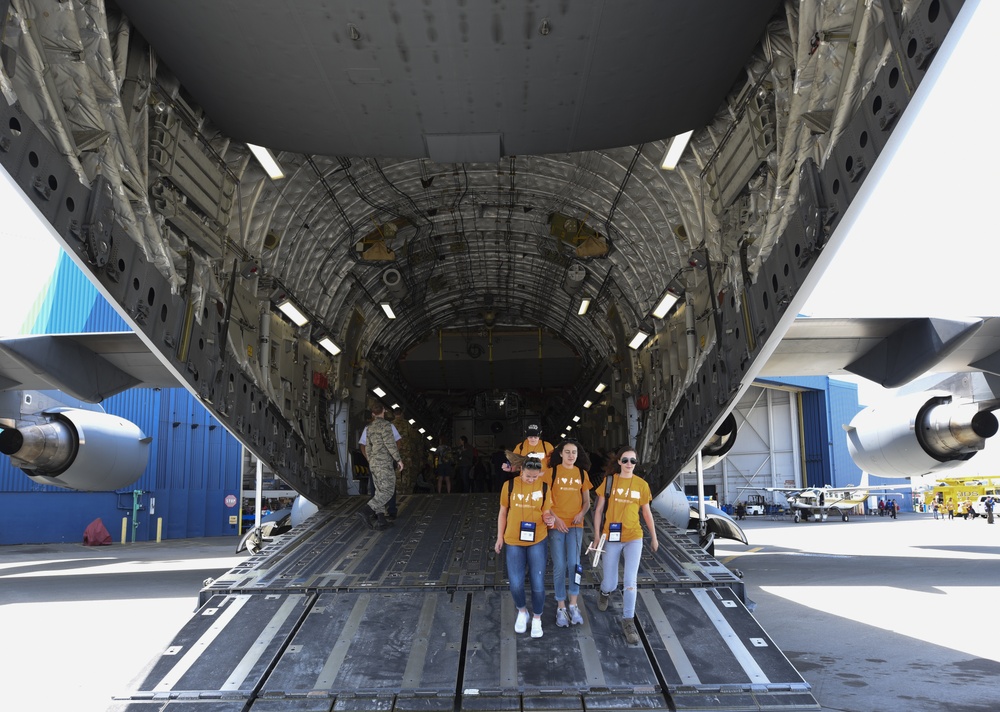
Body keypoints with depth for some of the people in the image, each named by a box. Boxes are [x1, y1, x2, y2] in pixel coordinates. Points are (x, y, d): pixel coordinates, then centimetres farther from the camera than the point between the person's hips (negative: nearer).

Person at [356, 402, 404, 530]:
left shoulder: (369, 427, 15)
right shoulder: (385, 424, -9)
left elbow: (367, 447, 17)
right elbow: (390, 443, -15)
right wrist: (398, 459, -9)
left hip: (373, 462, 8)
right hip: (384, 462, -8)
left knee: (380, 491, 9)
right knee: (388, 490, -9)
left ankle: (380, 519, 3)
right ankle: (366, 511, -22)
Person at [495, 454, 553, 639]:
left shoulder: (544, 487, -6)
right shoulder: (509, 485, -6)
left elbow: (546, 512, 2)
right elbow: (503, 512, 4)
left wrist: (548, 519, -21)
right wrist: (500, 537, 7)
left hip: (537, 541, 0)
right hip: (514, 541, 0)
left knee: (538, 584, 2)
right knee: (516, 584, -1)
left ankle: (537, 618, 26)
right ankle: (522, 612, 30)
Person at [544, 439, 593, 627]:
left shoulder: (582, 474, 7)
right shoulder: (552, 472, -1)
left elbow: (587, 501, 12)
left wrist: (581, 513, -7)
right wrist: (555, 518, -12)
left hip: (575, 525, 2)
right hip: (556, 524, -1)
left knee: (574, 564, -9)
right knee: (559, 566, 0)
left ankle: (573, 605, 8)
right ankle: (561, 607, 13)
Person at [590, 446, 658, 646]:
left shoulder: (641, 484, -1)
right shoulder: (610, 481, -3)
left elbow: (646, 512, 9)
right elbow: (599, 510, 0)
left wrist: (654, 537, 15)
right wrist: (597, 536, -4)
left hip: (634, 537, 0)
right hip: (612, 537, 0)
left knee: (630, 581, -7)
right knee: (610, 583, 7)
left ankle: (628, 621, 9)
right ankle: (605, 592, 43)